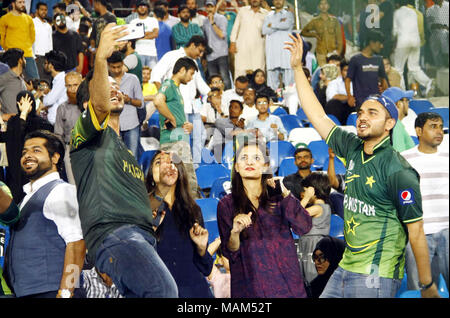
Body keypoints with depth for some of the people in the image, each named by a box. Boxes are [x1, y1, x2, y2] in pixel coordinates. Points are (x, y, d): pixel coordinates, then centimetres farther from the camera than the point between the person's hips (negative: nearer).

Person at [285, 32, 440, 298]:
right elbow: (318, 116, 13)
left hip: (378, 278, -7)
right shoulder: (353, 150, 8)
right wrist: (297, 68, 12)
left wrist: (428, 286, -11)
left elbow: (416, 230, -12)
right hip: (345, 270, 7)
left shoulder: (398, 171, -13)